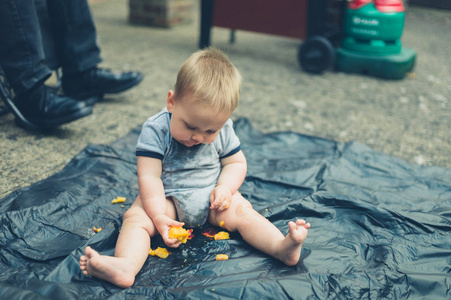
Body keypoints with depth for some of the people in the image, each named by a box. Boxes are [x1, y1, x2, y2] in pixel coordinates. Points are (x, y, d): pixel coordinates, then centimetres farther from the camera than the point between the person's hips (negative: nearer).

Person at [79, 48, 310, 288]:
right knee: (136, 217, -28)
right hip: (166, 198, -3)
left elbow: (236, 162, 5)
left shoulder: (223, 130, -6)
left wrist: (225, 187, -16)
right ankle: (126, 266, -51)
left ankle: (281, 248, -29)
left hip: (211, 199, 4)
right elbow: (150, 177, -20)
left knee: (241, 211, -19)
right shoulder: (155, 130, -18)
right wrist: (159, 217, -29)